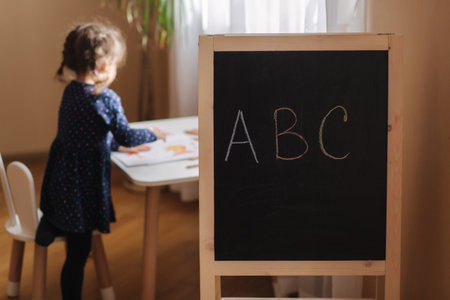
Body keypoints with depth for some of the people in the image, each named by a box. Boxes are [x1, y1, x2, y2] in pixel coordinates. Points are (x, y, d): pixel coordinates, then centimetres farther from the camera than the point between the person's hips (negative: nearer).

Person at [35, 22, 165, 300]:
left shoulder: (71, 91, 6)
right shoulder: (106, 99, -20)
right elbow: (126, 135, -15)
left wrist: (118, 146, 19)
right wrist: (152, 134, 3)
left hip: (62, 180, 8)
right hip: (81, 187, -8)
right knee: (78, 253, 5)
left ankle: (52, 223, 10)